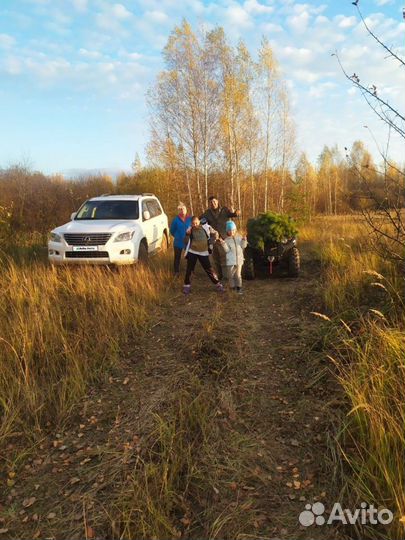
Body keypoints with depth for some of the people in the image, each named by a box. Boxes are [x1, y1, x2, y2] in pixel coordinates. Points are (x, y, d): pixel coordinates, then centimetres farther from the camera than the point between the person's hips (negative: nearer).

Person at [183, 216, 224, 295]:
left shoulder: (206, 227, -4)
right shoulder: (190, 230, -2)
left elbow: (215, 233, 9)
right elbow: (186, 242, -3)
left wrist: (215, 237, -12)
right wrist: (187, 234, -18)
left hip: (203, 253, -1)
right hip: (192, 252, 1)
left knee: (209, 269, 1)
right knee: (189, 269, 5)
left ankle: (218, 284, 13)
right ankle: (187, 285, 19)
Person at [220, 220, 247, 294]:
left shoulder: (239, 237, 6)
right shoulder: (227, 240, -1)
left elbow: (243, 246, 5)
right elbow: (227, 250, -10)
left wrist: (244, 241, -12)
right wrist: (223, 244, -23)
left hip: (239, 260, 1)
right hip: (230, 261, -1)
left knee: (238, 275, 3)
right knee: (231, 275, 4)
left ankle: (239, 288, 11)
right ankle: (233, 287, 18)